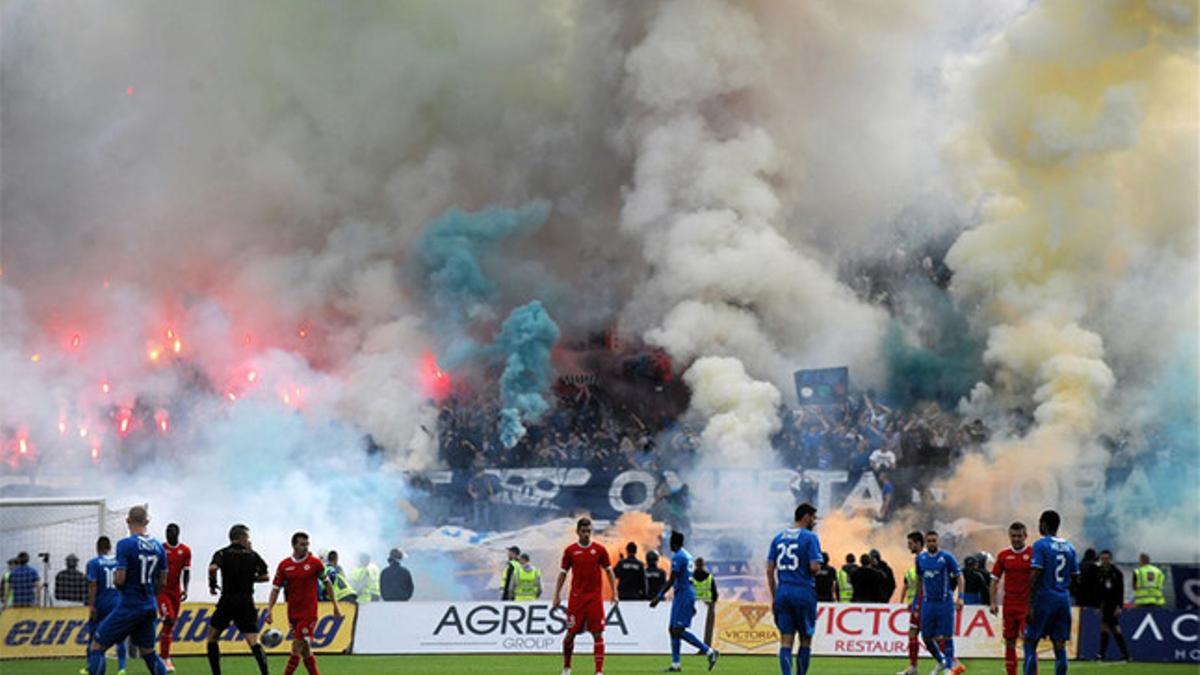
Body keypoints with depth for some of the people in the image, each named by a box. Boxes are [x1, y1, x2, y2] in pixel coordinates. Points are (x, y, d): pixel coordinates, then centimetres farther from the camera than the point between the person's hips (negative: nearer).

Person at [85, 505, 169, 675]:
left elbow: (119, 579, -18)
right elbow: (162, 581, 11)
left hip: (128, 607, -6)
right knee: (148, 653, 19)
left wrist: (114, 576, 5)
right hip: (149, 608, 6)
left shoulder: (125, 545, -13)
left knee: (96, 647, 2)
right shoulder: (158, 546, 5)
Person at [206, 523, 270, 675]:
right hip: (247, 603, 1)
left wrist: (212, 584, -2)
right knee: (253, 641, -3)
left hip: (227, 601, -1)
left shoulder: (223, 553, 2)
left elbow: (213, 568, -18)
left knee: (212, 637, 14)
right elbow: (265, 576, 6)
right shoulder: (252, 555, 8)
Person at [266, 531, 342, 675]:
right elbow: (275, 589, 4)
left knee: (297, 647, -11)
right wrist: (270, 610, -8)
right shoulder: (284, 565, 2)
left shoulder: (315, 562, -4)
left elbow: (326, 582, 7)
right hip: (293, 613, 4)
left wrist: (335, 605, 8)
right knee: (304, 649, 10)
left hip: (309, 613, -4)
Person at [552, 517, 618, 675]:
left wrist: (614, 593, 0)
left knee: (598, 634, -5)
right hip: (576, 597, 0)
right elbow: (563, 574, 7)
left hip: (595, 597, 0)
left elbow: (609, 571, 7)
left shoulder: (599, 550, 2)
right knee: (571, 633, 2)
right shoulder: (570, 551, 3)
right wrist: (557, 596, 2)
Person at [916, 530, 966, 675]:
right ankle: (941, 662, 26)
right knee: (927, 637, 5)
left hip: (945, 602, -4)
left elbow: (959, 577, -3)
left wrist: (960, 597, -12)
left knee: (946, 636, -5)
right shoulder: (920, 558, 7)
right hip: (928, 602, 4)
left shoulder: (947, 557, -5)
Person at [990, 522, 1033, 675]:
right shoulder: (1003, 555, 6)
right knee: (1009, 642, 8)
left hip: (1027, 606, -3)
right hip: (1009, 605, 3)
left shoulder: (1033, 554, -3)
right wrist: (993, 602, 1)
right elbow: (995, 580, 9)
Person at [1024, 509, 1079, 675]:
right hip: (1063, 600, 5)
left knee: (1030, 643, 2)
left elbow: (1035, 576, -14)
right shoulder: (1069, 547, 11)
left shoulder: (1040, 545, -8)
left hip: (1044, 599, -5)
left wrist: (1030, 605, -14)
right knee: (1060, 646, 6)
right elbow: (1074, 576, 12)